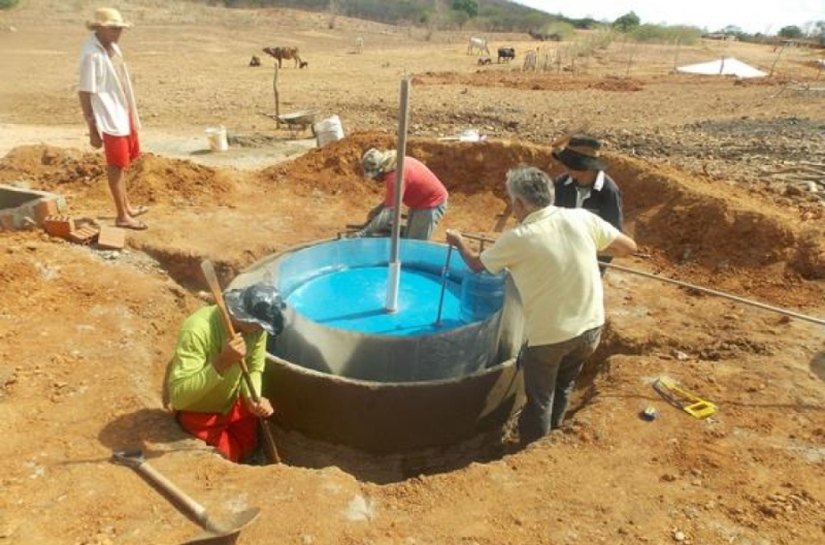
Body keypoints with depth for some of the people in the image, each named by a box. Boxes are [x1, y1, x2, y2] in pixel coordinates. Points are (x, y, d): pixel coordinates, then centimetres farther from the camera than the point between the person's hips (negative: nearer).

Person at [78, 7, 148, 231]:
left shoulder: (113, 48, 8)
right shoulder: (92, 54, -19)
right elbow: (84, 93, -18)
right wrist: (92, 129, -19)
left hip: (124, 116, 9)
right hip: (110, 120, -9)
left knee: (122, 164, 19)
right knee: (116, 166, -1)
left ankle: (127, 206, 33)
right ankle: (122, 216, 9)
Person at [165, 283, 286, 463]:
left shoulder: (256, 325, -20)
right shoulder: (198, 330, -38)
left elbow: (254, 369, -7)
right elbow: (178, 396, -41)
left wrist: (254, 399, -28)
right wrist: (223, 362, -49)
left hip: (233, 401, 6)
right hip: (198, 410, -5)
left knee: (248, 449, 20)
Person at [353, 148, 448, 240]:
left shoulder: (396, 176, -32)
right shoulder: (395, 164, -3)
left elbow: (389, 212, -35)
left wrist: (363, 233, -34)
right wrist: (377, 210, 3)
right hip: (421, 201, 10)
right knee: (408, 240, 15)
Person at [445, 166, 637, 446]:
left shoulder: (517, 239, -17)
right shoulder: (582, 218, -7)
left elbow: (476, 264, 1)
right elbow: (629, 247, 5)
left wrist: (458, 242, 21)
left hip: (547, 334, -5)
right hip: (591, 327, 6)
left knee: (538, 402, 15)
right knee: (562, 388, 28)